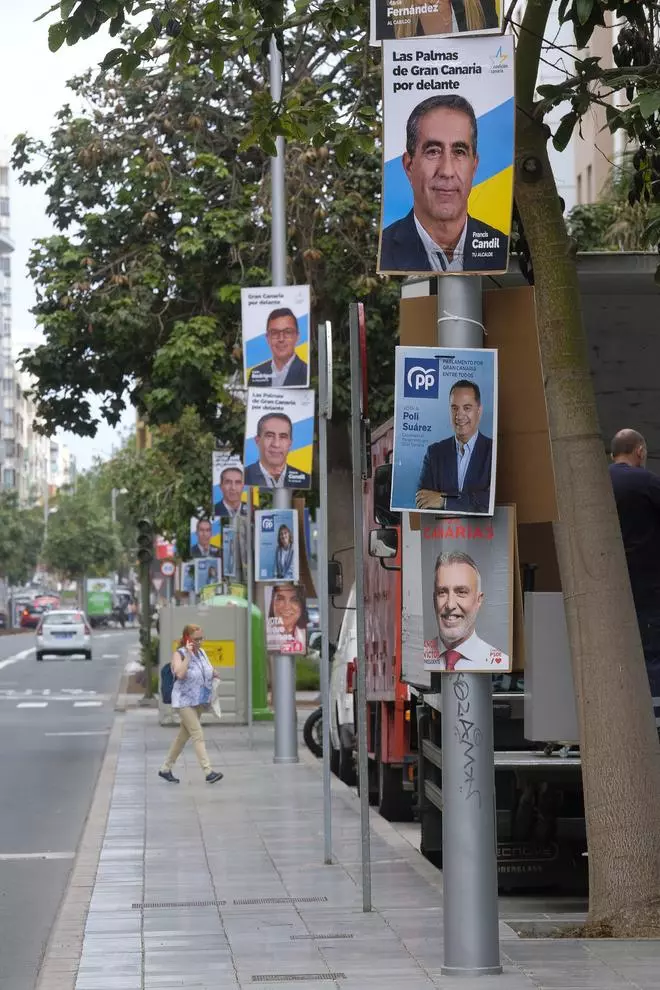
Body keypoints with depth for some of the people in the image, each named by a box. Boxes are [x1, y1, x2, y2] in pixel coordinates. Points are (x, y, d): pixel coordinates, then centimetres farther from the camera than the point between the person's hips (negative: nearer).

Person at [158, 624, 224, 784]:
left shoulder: (202, 653, 9)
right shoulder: (179, 654, -11)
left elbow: (209, 673, 22)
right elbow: (180, 674, -28)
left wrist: (214, 674, -1)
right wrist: (188, 655, -25)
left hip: (200, 701, 8)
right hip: (185, 701, -8)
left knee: (184, 735, 13)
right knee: (198, 735, -14)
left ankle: (166, 769, 25)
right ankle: (208, 771, -18)